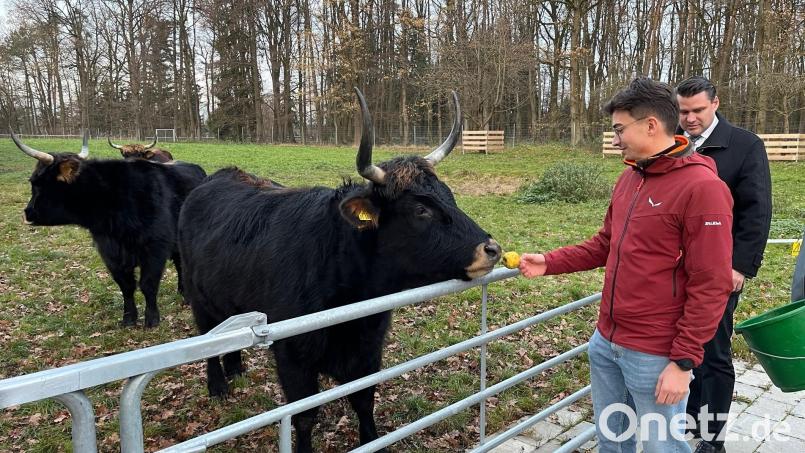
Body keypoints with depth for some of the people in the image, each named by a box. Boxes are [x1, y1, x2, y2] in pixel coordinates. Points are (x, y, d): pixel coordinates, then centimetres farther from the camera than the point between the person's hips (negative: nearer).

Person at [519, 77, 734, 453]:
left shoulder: (702, 187, -17)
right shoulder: (629, 178, 8)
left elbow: (710, 286, -18)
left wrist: (683, 361, -17)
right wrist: (549, 263, 5)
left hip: (654, 355, -7)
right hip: (605, 342, 8)